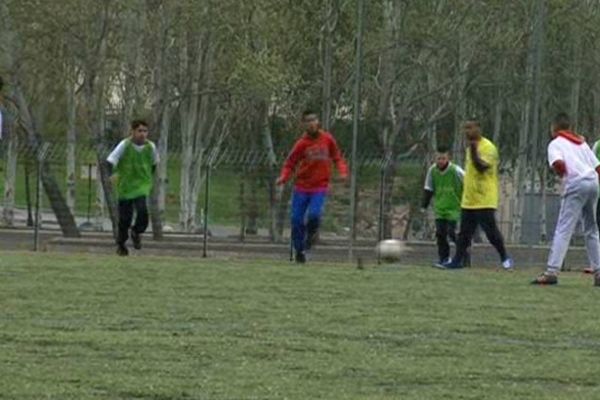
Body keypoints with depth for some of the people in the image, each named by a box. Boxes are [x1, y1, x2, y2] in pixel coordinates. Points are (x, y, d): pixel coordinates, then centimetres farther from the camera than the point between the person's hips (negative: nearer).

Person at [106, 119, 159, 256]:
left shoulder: (150, 147, -2)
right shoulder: (124, 145, -12)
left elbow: (154, 163, 19)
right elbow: (111, 160, -16)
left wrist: (150, 176, 20)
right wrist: (112, 174, -33)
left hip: (143, 185, 2)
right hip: (125, 185, -1)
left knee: (142, 211, -20)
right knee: (125, 217, 3)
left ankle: (136, 232, 10)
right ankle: (121, 244, 25)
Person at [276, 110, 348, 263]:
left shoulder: (327, 139, -1)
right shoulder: (302, 143, -6)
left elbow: (337, 157, 11)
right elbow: (290, 164, -2)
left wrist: (343, 172, -6)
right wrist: (283, 177, -20)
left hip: (320, 187, 0)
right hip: (302, 187, 0)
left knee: (314, 214, -21)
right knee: (297, 219, -2)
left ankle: (312, 232, 14)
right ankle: (299, 251, 18)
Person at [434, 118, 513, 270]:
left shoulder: (488, 147, -12)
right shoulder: (471, 147, 16)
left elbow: (482, 167, -23)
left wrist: (474, 151, -30)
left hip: (484, 201, -8)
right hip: (469, 200, 8)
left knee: (491, 231, -5)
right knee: (464, 233, 6)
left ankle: (505, 259, 8)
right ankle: (457, 260, 7)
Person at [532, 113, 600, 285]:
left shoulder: (555, 144, 7)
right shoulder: (581, 143, 26)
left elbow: (558, 163, -13)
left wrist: (562, 175, 5)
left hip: (576, 185, -6)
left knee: (563, 229, -10)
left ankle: (552, 271, -19)